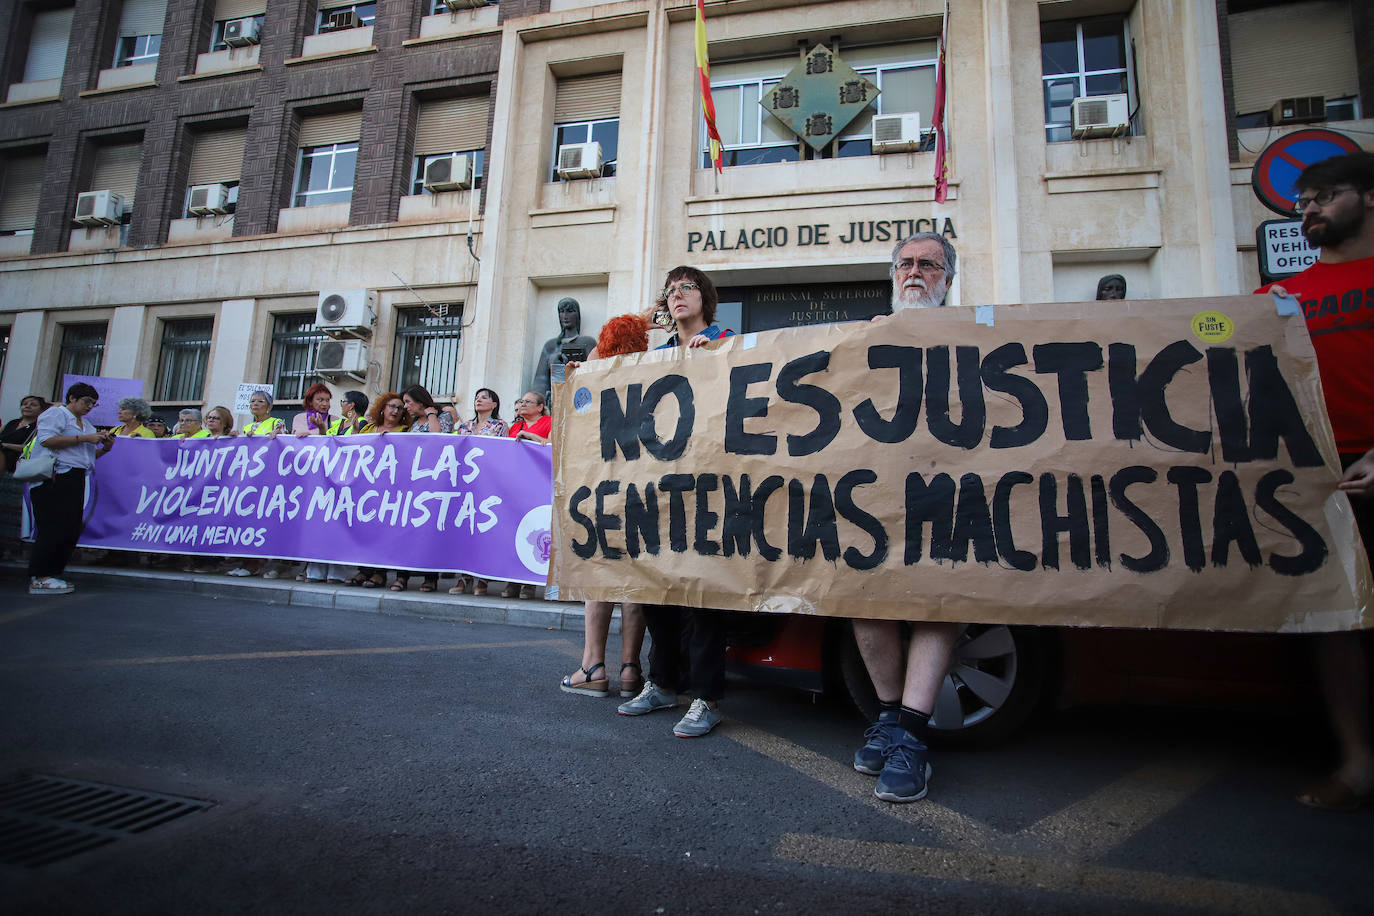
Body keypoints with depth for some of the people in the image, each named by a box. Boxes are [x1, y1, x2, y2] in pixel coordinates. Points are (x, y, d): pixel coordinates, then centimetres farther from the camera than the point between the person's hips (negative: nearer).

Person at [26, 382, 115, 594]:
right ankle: (39, 578, -8)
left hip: (75, 481, 8)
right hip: (54, 480, -8)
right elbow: (47, 440, -16)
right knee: (54, 528, -11)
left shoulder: (85, 424, 25)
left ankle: (52, 574, 8)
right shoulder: (55, 413, 1)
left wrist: (105, 448, 8)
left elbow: (88, 455, 27)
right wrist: (84, 438, -15)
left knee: (71, 529, 3)